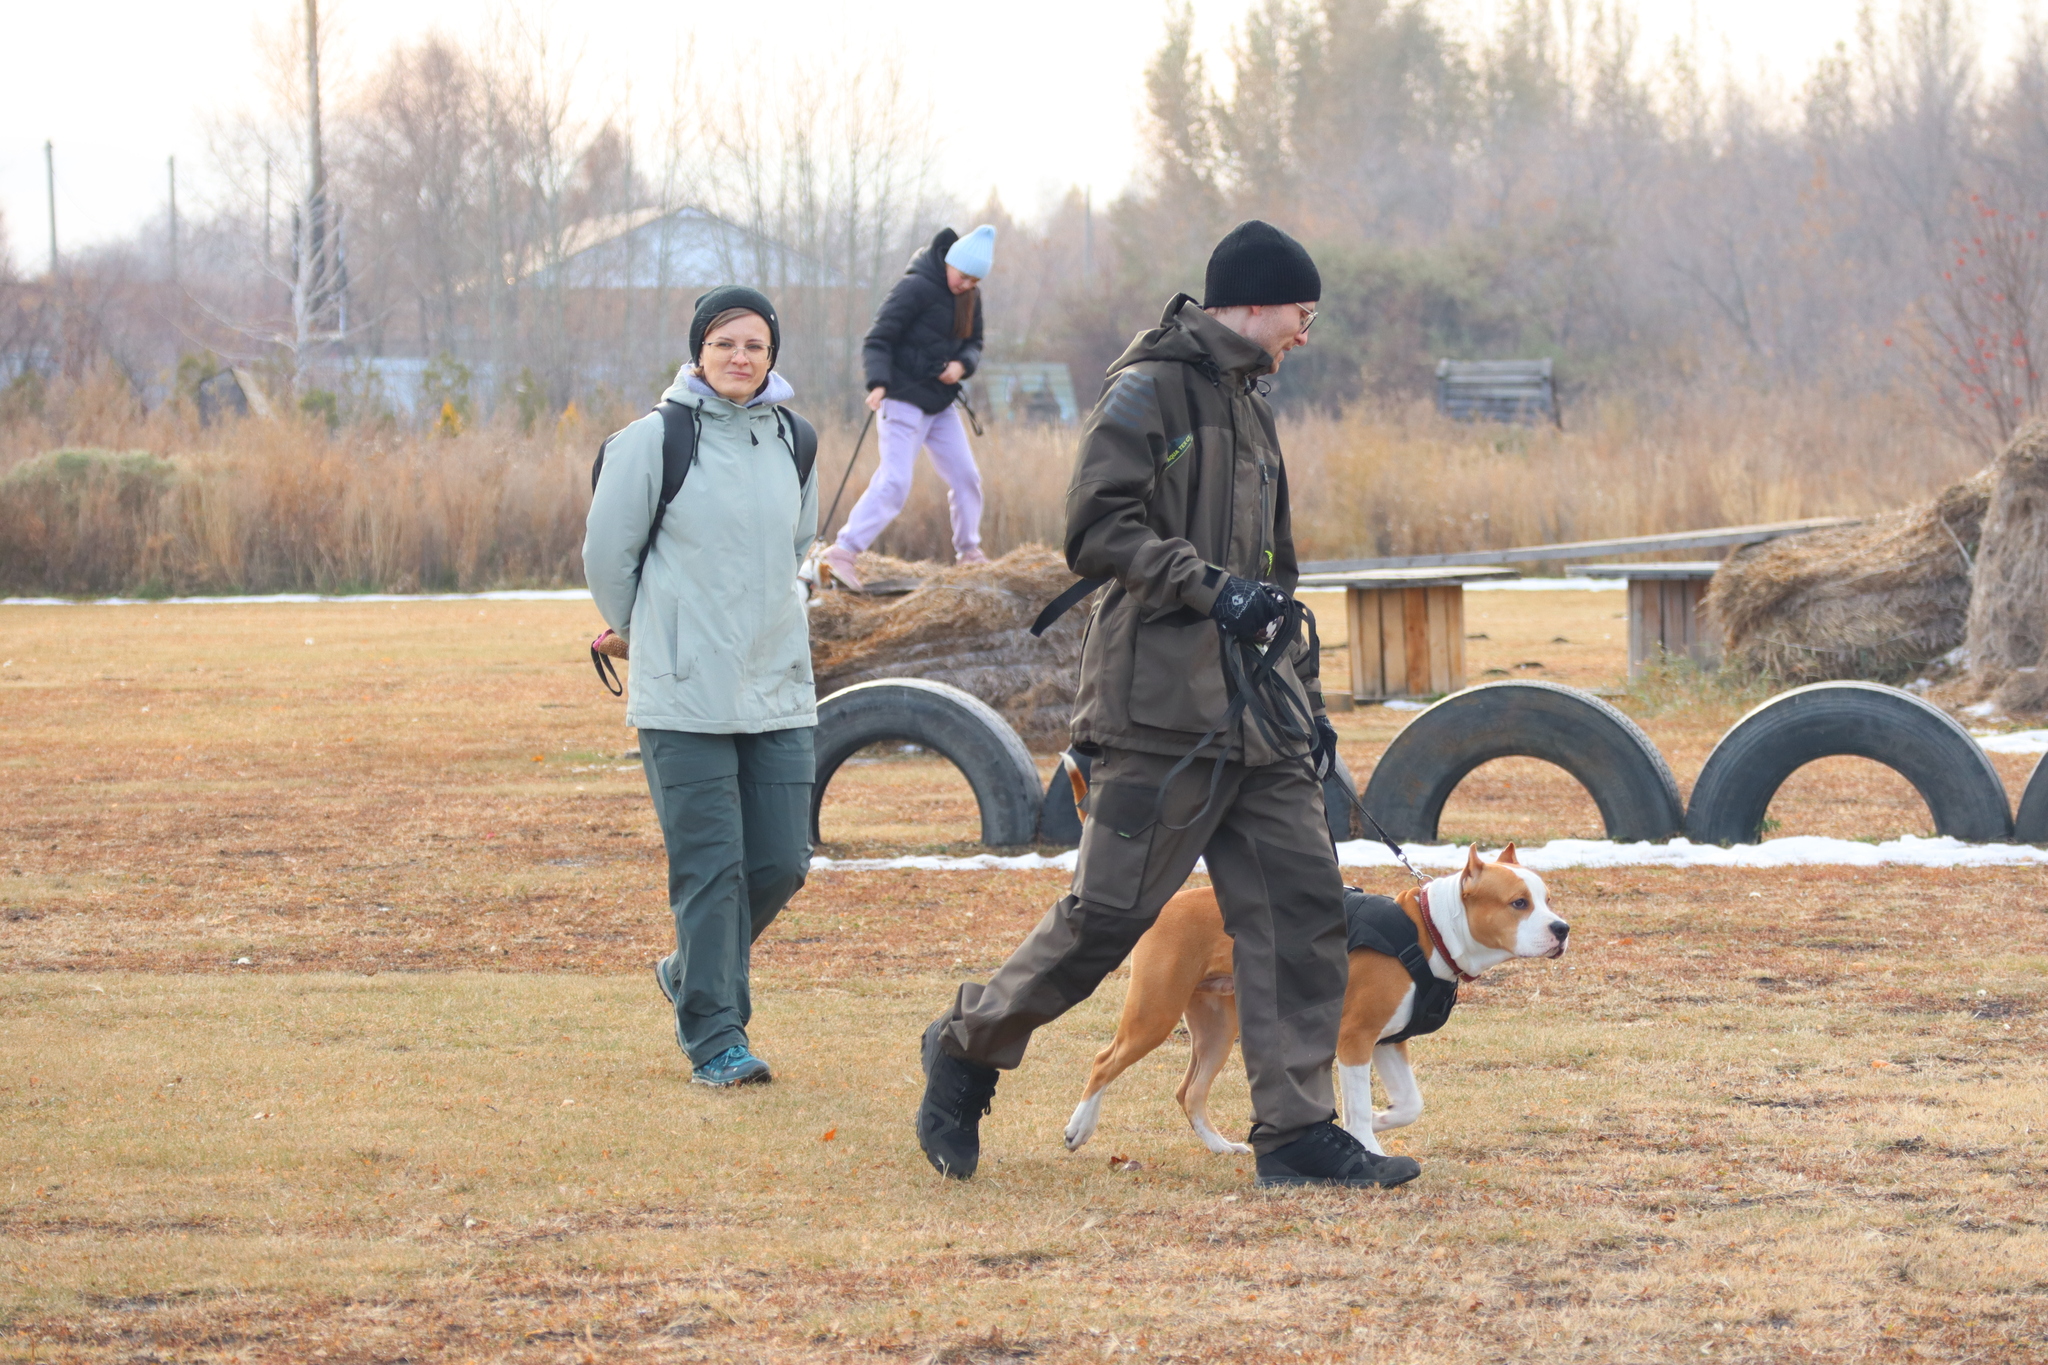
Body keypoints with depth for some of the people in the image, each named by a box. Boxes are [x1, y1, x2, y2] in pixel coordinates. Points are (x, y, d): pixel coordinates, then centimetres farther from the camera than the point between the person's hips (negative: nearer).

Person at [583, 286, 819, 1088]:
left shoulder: (792, 443, 8)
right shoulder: (653, 443, -6)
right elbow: (606, 557, 3)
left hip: (779, 693, 5)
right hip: (684, 696, -5)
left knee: (780, 863, 5)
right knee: (710, 868, -7)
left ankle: (690, 976, 28)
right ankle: (714, 1037, -2)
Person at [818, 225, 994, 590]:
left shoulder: (970, 297, 7)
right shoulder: (915, 288, -16)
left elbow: (974, 344, 15)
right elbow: (877, 340, -18)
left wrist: (962, 364, -9)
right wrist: (878, 384, -33)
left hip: (941, 404, 8)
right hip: (904, 401, -8)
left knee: (966, 477, 8)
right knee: (894, 482, -15)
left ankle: (969, 551, 24)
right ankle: (842, 552, -15)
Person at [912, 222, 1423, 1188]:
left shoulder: (1247, 409, 22)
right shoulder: (1150, 392, -6)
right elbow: (1097, 529, -16)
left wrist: (1304, 699, 23)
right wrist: (1211, 589, -22)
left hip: (1256, 716, 8)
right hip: (1163, 712, -8)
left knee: (1302, 907, -2)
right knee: (1108, 915, -5)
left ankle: (1297, 1134, -1)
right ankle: (968, 1049, 16)